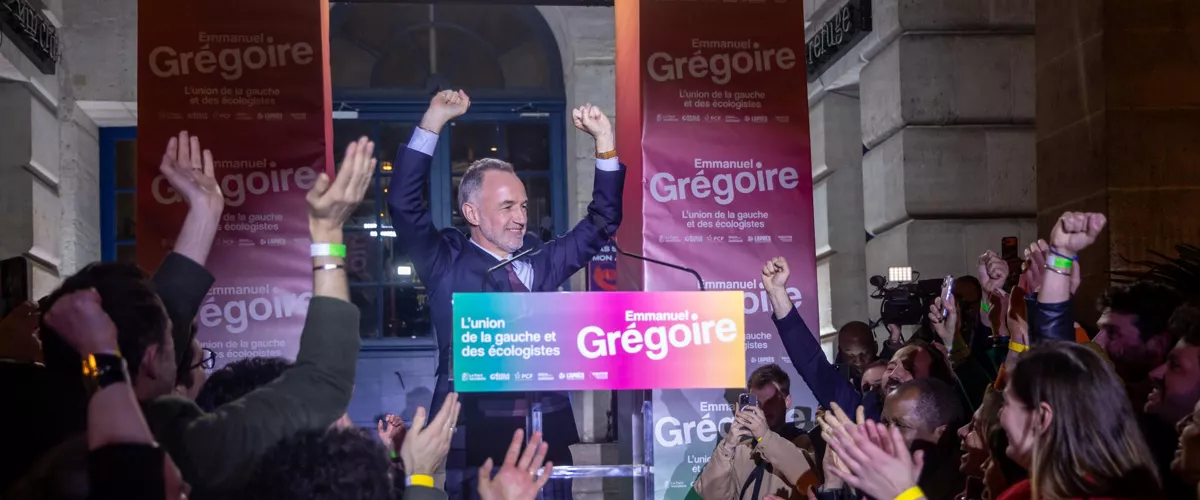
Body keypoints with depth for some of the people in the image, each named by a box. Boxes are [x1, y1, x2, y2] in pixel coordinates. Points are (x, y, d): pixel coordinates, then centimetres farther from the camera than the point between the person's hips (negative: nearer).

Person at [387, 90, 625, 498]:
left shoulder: (541, 261, 14)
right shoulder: (447, 265, 3)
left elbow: (602, 221, 18)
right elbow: (404, 205, -8)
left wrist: (604, 141, 8)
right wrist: (433, 122, -13)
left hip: (548, 433, 4)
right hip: (475, 437, -4)